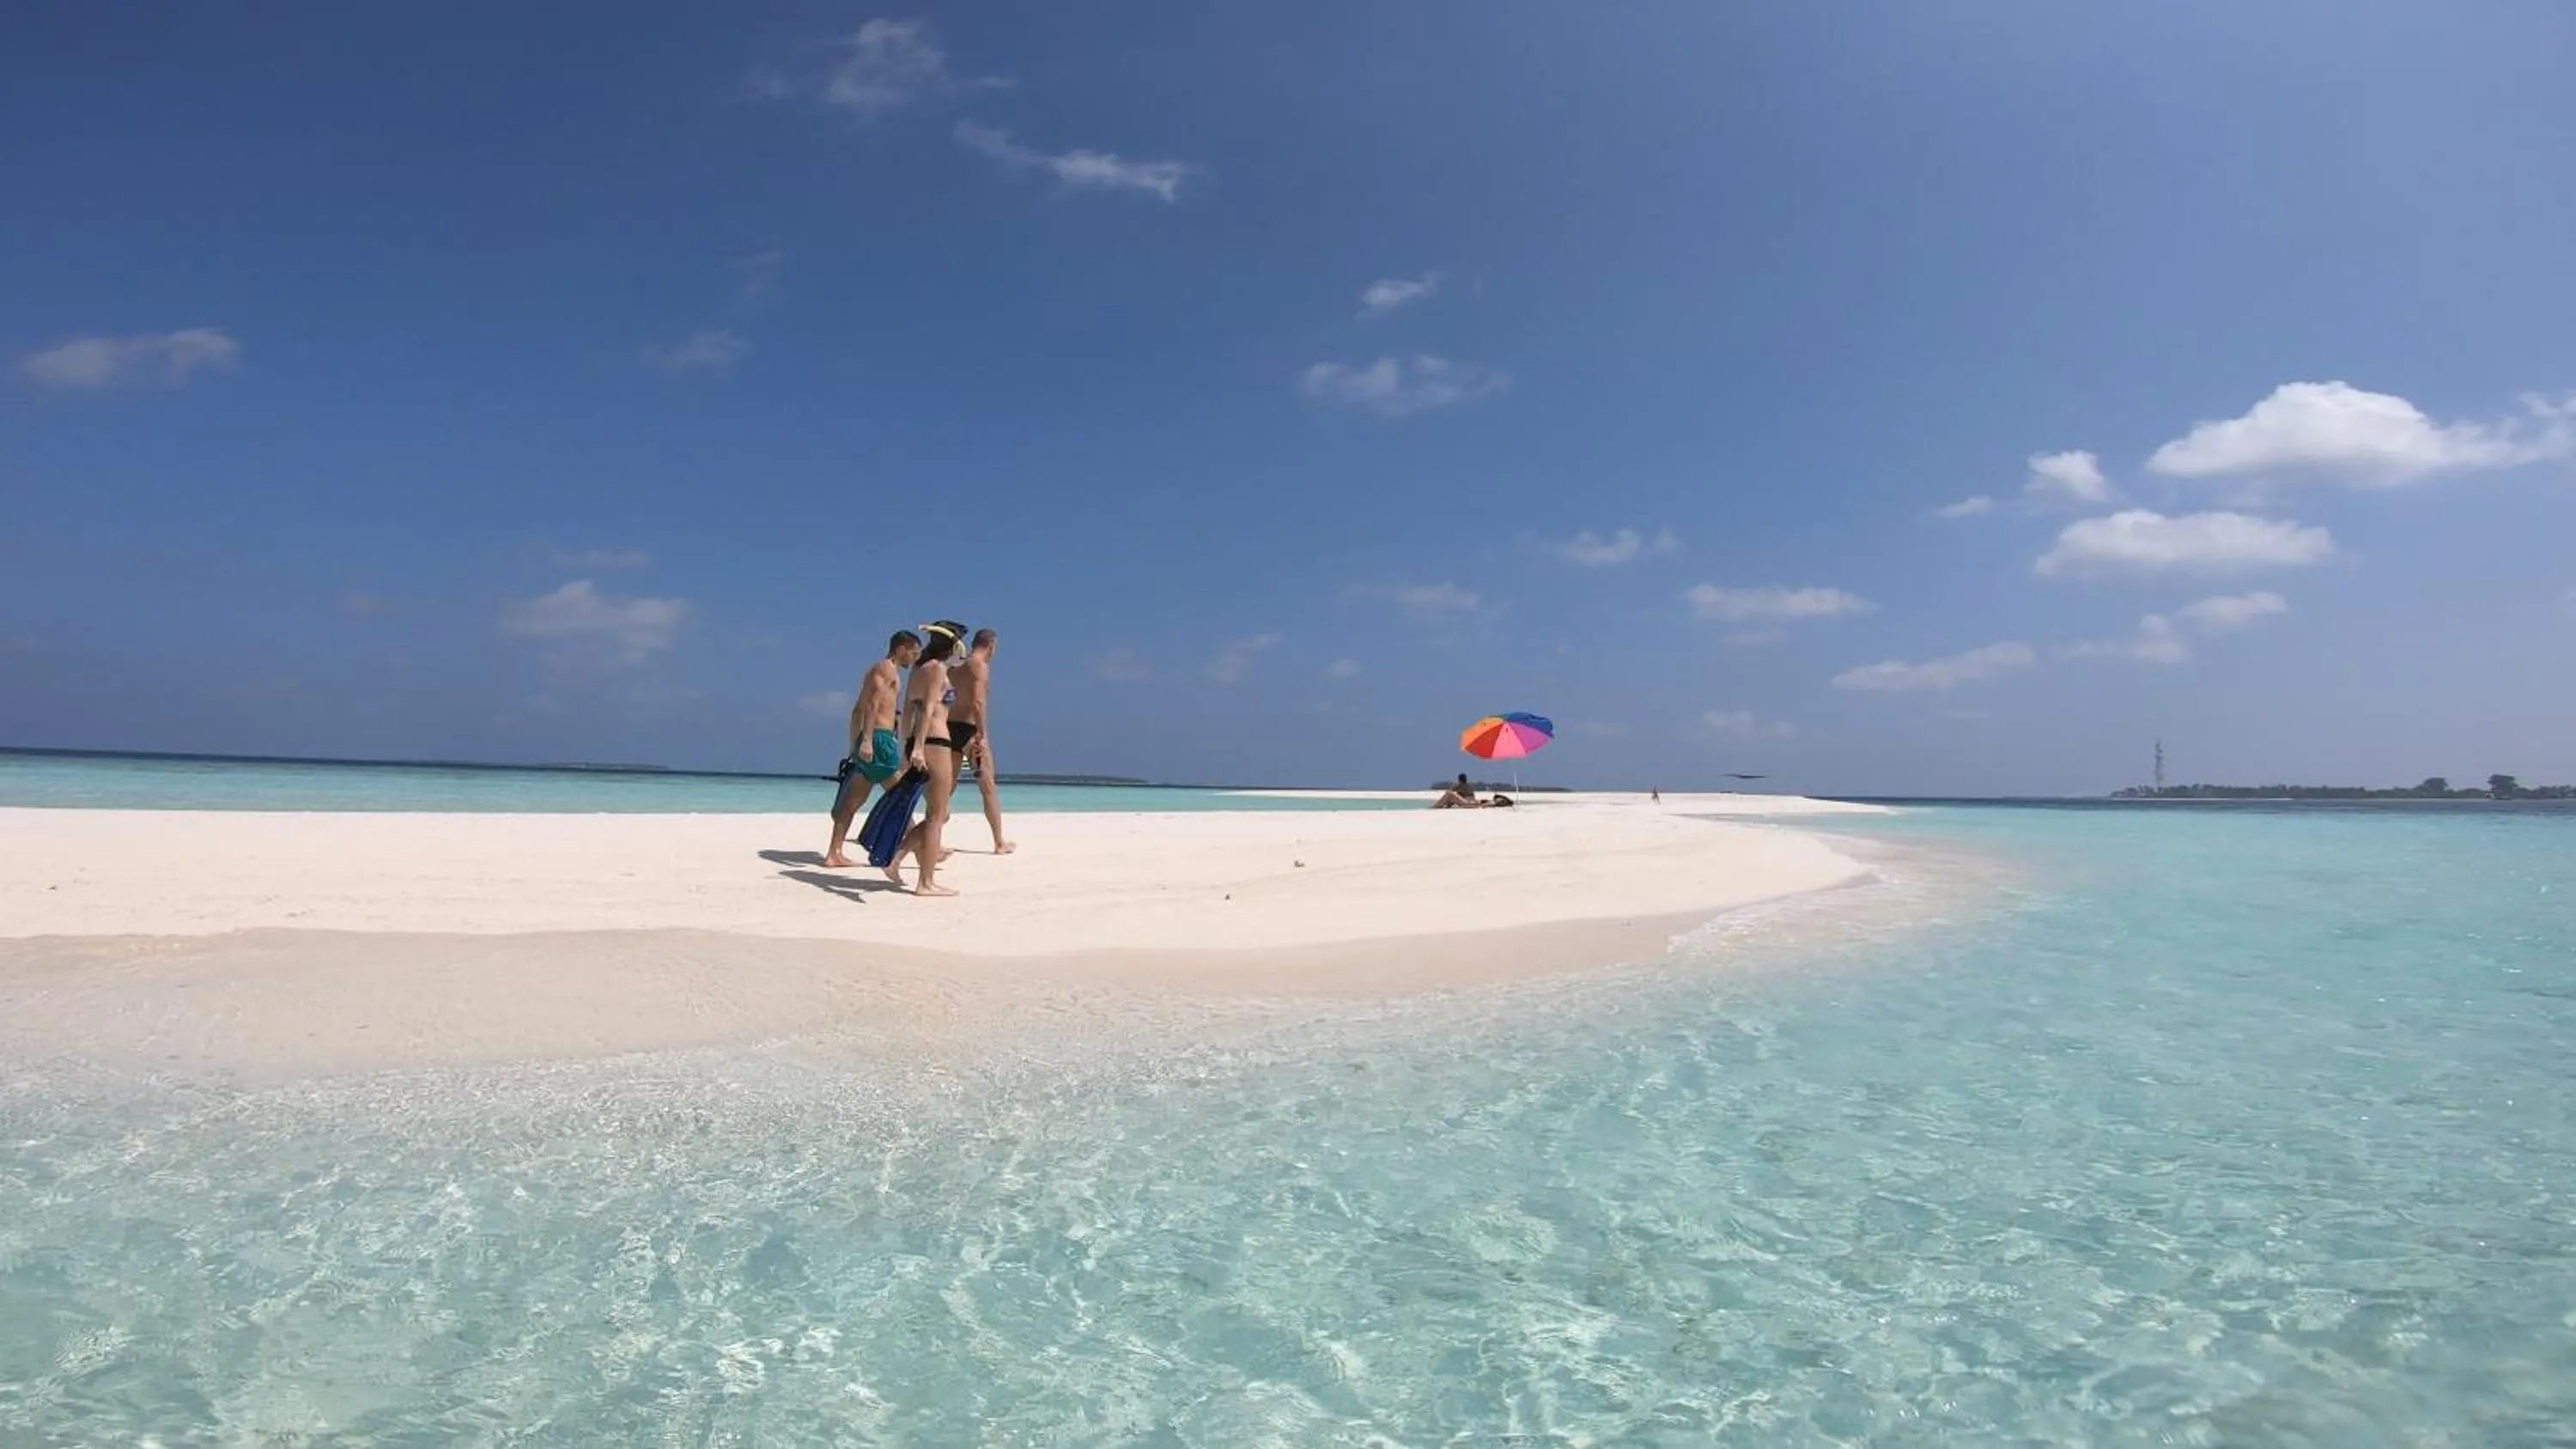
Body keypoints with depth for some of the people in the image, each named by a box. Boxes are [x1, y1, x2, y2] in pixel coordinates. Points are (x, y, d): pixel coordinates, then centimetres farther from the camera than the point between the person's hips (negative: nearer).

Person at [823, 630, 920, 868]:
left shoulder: (878, 670, 24)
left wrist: (854, 747, 27)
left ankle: (834, 854, 7)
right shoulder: (886, 668, -5)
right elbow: (873, 703, -18)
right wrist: (866, 739, -28)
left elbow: (857, 710, 26)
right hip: (879, 739, -9)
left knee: (855, 800, 7)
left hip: (866, 743, 9)